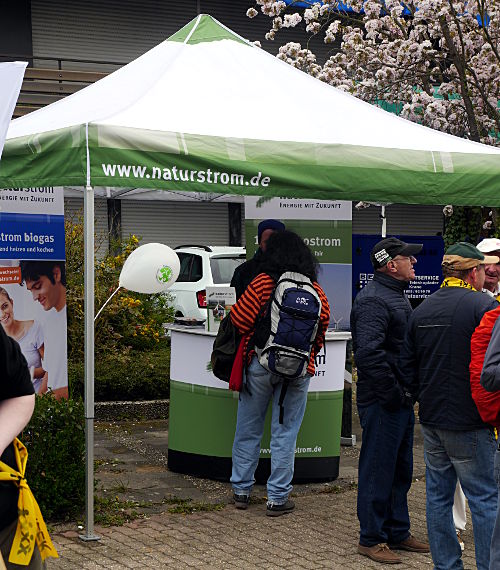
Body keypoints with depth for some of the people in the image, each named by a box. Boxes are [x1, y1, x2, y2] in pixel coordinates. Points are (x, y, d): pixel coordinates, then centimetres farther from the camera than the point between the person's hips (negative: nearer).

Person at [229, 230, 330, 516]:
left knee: (248, 429, 13)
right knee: (285, 433, 7)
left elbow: (240, 318, -9)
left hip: (261, 364, -1)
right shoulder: (315, 289, 1)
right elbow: (324, 322, 7)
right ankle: (278, 498, 11)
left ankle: (242, 490, 22)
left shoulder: (263, 282, -7)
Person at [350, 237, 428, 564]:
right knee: (378, 470, 0)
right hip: (382, 402, -10)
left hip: (401, 401, 10)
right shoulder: (373, 300, -18)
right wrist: (393, 393, -21)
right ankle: (371, 539, 10)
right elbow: (369, 353, -28)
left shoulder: (397, 296, 16)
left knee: (401, 469, 17)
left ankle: (398, 532, 29)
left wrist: (410, 391, 15)